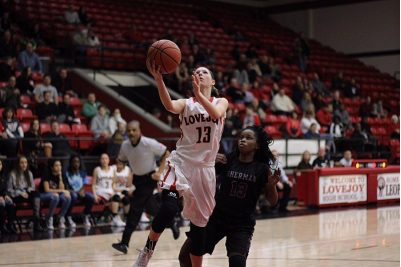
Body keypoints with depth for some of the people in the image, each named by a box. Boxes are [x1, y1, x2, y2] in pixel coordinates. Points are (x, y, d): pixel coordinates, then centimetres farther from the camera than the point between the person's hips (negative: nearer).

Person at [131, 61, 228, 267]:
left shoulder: (221, 102, 7)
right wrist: (158, 80, -38)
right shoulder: (186, 103, 4)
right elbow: (169, 106, -21)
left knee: (200, 222, 8)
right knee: (168, 208, -26)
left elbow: (216, 114, -19)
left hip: (205, 167, 2)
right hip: (181, 162, -2)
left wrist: (199, 94, -35)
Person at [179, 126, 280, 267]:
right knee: (185, 255, 3)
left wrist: (272, 185, -19)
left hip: (242, 225, -2)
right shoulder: (227, 160, -2)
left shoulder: (262, 169, -4)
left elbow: (273, 201, 1)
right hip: (216, 219, 2)